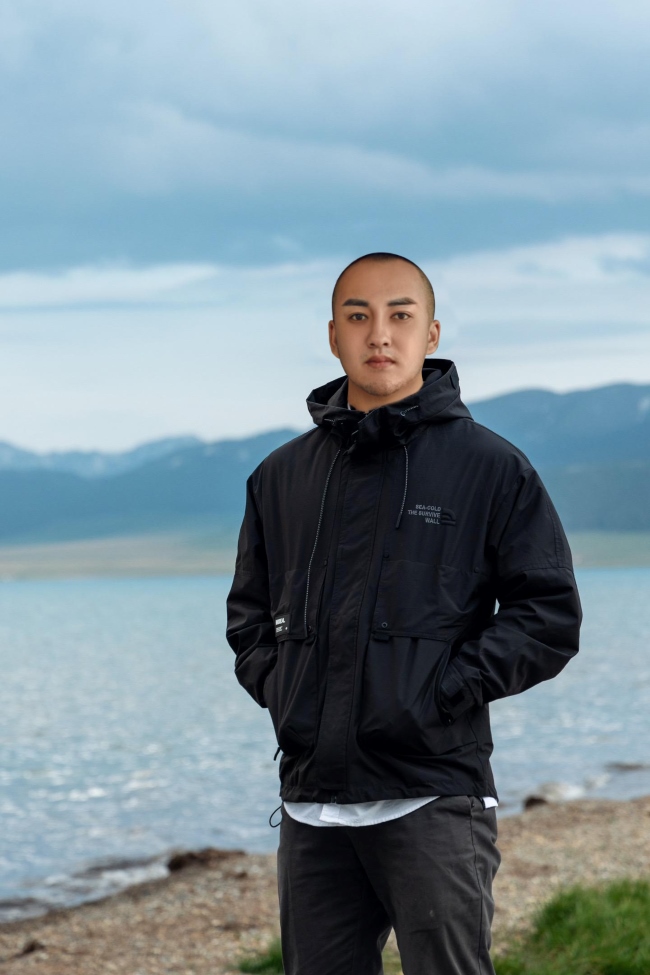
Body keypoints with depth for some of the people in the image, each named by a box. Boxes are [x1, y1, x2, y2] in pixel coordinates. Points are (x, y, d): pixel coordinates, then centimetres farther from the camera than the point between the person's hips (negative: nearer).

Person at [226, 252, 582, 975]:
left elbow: (549, 615, -2)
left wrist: (443, 692, -10)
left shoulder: (489, 467, 1)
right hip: (310, 803, 5)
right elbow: (249, 615, 24)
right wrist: (276, 685, 5)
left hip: (432, 798, -4)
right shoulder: (281, 476, 15)